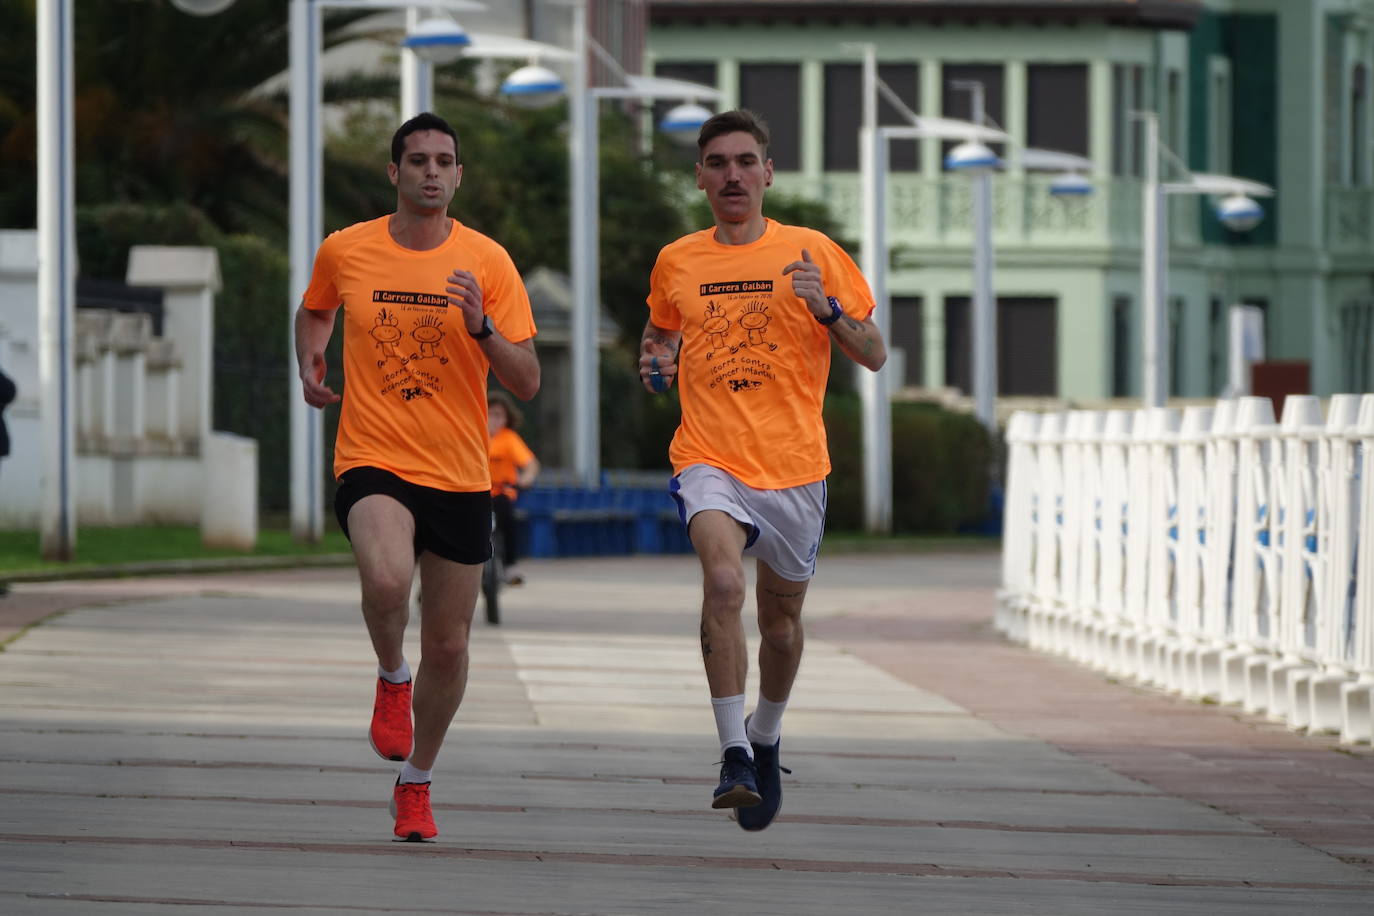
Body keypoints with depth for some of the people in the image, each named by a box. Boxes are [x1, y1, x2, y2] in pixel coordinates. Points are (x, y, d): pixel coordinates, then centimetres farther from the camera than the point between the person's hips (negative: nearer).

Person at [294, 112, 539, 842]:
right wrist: (309, 363, 6)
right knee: (386, 578, -32)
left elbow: (527, 383, -3)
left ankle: (415, 784, 29)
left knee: (447, 645, 6)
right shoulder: (344, 252, 1)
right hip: (373, 464, -1)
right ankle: (391, 677, 1)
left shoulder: (487, 262, -2)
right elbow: (315, 310, 25)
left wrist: (481, 328, -20)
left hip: (460, 478, 1)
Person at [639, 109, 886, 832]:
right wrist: (656, 365, 2)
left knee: (781, 614, 12)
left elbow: (874, 357, 2)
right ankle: (733, 754, -24)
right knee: (723, 582, -26)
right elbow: (658, 333, 26)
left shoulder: (813, 253, 0)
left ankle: (765, 739, 39)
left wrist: (826, 307, -16)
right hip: (709, 460, -1)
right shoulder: (676, 263, 6)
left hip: (794, 466, 1)